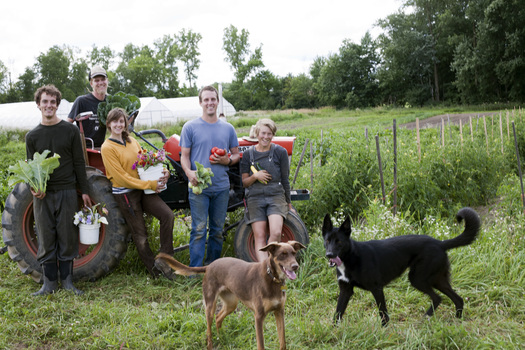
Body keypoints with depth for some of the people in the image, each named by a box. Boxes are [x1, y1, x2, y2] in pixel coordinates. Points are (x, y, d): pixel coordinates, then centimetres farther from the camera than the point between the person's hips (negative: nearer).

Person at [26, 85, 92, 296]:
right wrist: (34, 187, -10)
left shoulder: (70, 130, 4)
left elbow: (78, 163, 5)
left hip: (67, 193, -1)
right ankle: (49, 283, 14)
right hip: (43, 195, 1)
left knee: (68, 238, 3)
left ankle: (67, 281, 14)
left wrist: (84, 191, 2)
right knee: (46, 240, 4)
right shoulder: (32, 136, 6)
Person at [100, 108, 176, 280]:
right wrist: (150, 184, -20)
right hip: (125, 193, -6)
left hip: (144, 189, 6)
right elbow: (122, 177, -17)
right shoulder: (107, 147, -12)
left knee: (168, 215, -13)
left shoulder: (132, 141, 9)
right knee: (140, 234, 4)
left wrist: (163, 172, -8)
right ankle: (155, 270, 19)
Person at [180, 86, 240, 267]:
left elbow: (236, 154, 15)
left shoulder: (228, 128, 10)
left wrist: (227, 160, -8)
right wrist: (189, 172, -18)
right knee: (199, 229, -5)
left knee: (218, 230, 10)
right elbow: (184, 155, 1)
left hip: (221, 187, 4)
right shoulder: (190, 127, 1)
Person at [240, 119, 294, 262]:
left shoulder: (280, 152, 3)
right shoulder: (248, 154, 6)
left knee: (276, 233, -21)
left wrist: (289, 204, 12)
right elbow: (244, 182, 10)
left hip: (276, 196, -1)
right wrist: (255, 176, -11)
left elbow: (285, 180, 9)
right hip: (255, 198, 1)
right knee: (259, 237, -7)